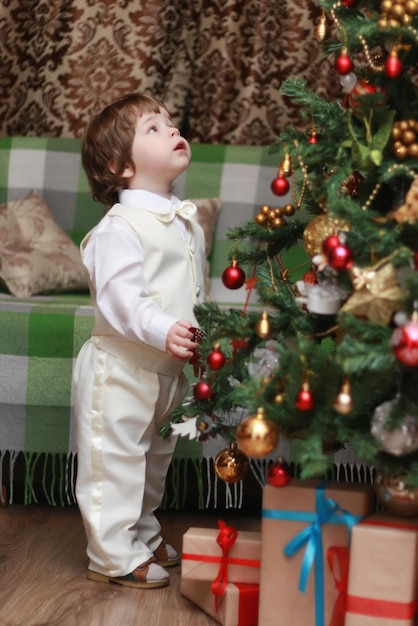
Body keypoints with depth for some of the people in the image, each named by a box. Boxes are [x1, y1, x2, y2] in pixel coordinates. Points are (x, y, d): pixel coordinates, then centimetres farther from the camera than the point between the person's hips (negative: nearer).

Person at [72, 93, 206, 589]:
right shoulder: (121, 226, -18)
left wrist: (199, 340, 16)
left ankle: (143, 535, 38)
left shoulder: (188, 223, 10)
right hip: (121, 368, -9)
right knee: (115, 459, -1)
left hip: (168, 371, 9)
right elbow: (119, 296, -28)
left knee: (154, 459, 21)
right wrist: (163, 331, -39)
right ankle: (113, 556, 12)